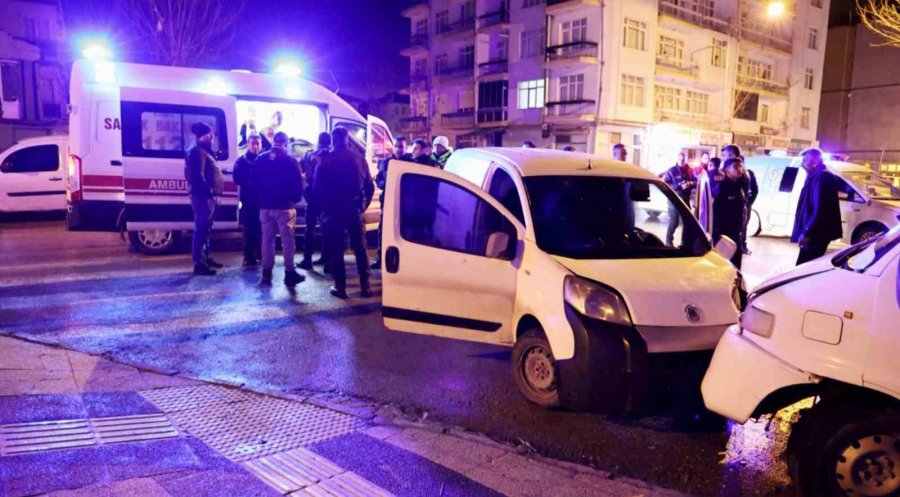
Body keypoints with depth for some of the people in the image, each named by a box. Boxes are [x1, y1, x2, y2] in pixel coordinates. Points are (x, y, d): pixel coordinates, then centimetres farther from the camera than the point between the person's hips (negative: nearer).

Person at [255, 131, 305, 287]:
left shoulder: (260, 160, 4)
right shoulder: (290, 160, -9)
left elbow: (255, 181, 10)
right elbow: (298, 183, -8)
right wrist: (297, 198, 8)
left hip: (265, 205, 4)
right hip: (285, 205, -4)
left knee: (267, 239, 10)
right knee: (287, 239, 1)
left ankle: (266, 273, 10)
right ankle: (290, 273, 1)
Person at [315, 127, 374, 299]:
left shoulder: (327, 160, -6)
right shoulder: (359, 158, 4)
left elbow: (318, 188, -8)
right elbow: (370, 186, 4)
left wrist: (324, 206, 4)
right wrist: (364, 205, 12)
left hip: (335, 209, -3)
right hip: (355, 208, 3)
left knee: (336, 249, 5)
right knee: (360, 248, 9)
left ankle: (340, 287, 5)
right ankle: (365, 286, 10)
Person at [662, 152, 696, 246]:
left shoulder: (689, 170, 10)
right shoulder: (671, 171, -5)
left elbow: (695, 181, 14)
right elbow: (665, 185, -13)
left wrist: (690, 184, -10)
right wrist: (680, 186, -21)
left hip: (686, 200, 5)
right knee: (674, 222, -3)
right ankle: (668, 241, 11)